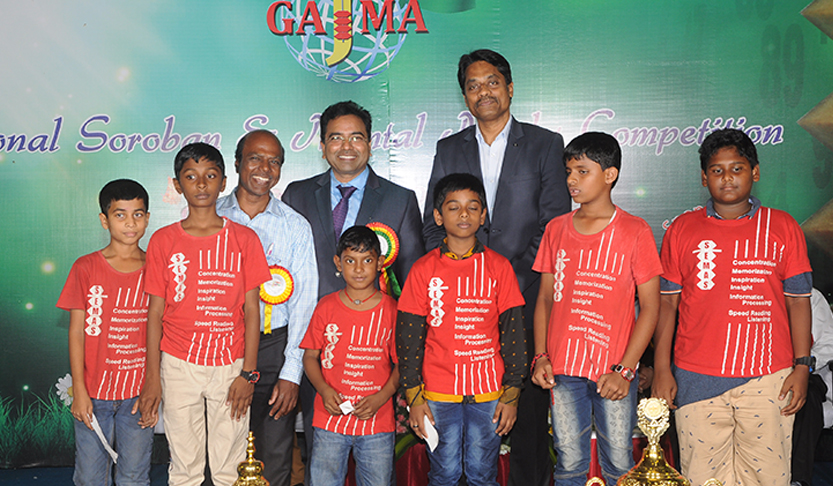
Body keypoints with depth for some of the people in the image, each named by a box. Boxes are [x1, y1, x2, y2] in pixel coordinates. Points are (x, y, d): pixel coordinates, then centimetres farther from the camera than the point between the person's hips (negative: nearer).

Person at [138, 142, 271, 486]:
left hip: (231, 366, 0)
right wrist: (153, 377, 0)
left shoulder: (244, 239, 1)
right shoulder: (163, 241, 2)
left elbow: (251, 310, 0)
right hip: (179, 365, 0)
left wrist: (248, 373, -4)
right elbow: (155, 313, 3)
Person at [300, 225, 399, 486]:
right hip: (330, 419, 1)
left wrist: (381, 397, -12)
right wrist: (324, 390, -10)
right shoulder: (326, 307, 2)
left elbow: (402, 364, 2)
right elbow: (310, 356, 7)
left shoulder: (391, 310, -1)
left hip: (377, 422, 0)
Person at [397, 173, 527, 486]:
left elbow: (513, 333, 2)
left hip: (488, 392, 0)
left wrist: (512, 393, 0)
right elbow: (408, 337, 1)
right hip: (438, 392, 0)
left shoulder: (499, 267, 1)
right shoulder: (423, 270, 0)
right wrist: (413, 396, -2)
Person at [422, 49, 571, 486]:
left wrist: (517, 278, -9)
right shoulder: (448, 150, 14)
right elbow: (433, 224, 11)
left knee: (528, 401, 1)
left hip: (527, 295, -2)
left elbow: (555, 224, 0)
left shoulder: (545, 145, 6)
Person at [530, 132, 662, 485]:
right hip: (562, 371, 3)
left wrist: (624, 369, -10)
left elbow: (650, 307, -4)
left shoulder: (635, 232, -3)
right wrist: (540, 357, 1)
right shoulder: (556, 229, 8)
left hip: (614, 372, -3)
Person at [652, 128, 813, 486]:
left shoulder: (783, 228, 7)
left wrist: (802, 365, 0)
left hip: (768, 379, 0)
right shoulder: (682, 229, 7)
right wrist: (661, 369, 2)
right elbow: (667, 302, 7)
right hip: (696, 378, 0)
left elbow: (798, 301, 7)